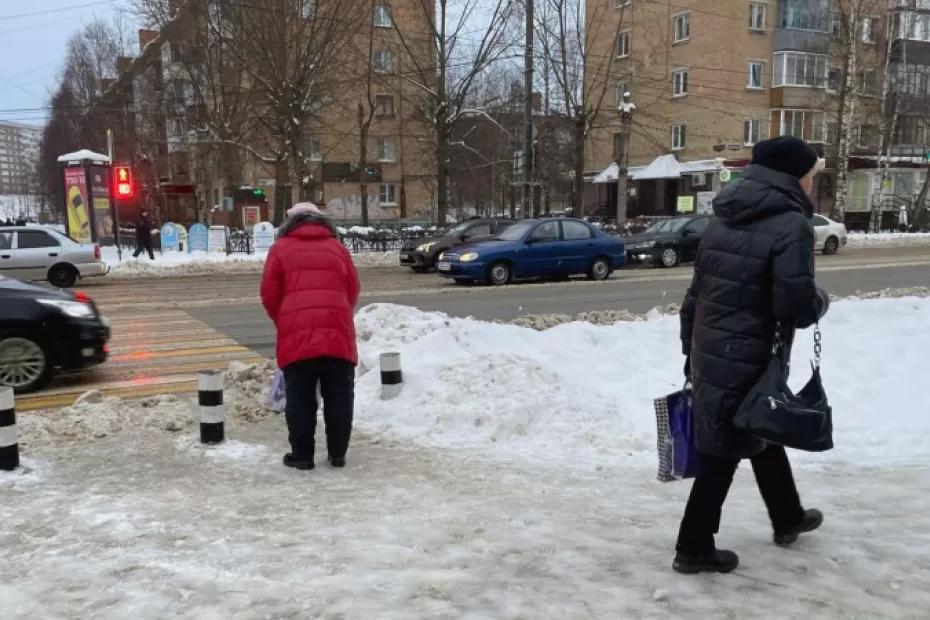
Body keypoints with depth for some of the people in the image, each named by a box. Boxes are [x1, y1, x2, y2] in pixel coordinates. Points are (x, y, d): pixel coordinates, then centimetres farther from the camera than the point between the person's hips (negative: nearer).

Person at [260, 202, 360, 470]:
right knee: (339, 398, 9)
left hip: (297, 334, -2)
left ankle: (302, 455, 10)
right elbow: (353, 290, 14)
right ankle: (338, 453, 15)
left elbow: (269, 294, 7)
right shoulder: (337, 247, 17)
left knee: (300, 399, 6)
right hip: (338, 333, 2)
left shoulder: (281, 248, 11)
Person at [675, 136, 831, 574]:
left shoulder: (724, 220, 9)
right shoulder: (791, 225, -14)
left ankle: (788, 518, 44)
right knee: (724, 450, 4)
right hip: (746, 361, -8)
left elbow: (695, 293, 12)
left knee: (762, 433, 25)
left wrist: (690, 351, 19)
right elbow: (797, 307, -20)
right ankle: (694, 548, 16)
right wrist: (822, 302, 3)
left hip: (709, 354, 8)